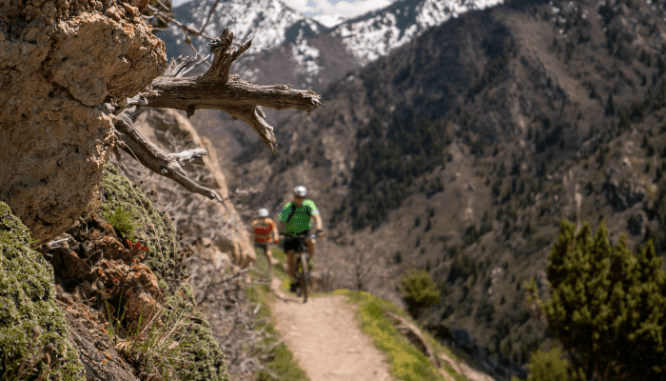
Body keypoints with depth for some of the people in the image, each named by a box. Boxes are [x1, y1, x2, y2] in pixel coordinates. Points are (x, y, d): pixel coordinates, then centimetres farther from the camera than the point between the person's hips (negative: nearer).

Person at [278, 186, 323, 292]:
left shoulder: (309, 204, -14)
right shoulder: (288, 207, -18)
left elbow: (316, 217, -24)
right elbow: (282, 222, -21)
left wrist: (319, 229, -42)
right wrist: (282, 233, -41)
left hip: (304, 232, 1)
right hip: (291, 235, -1)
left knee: (311, 242, -32)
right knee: (290, 255, -15)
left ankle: (308, 262, -7)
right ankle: (293, 281, -1)